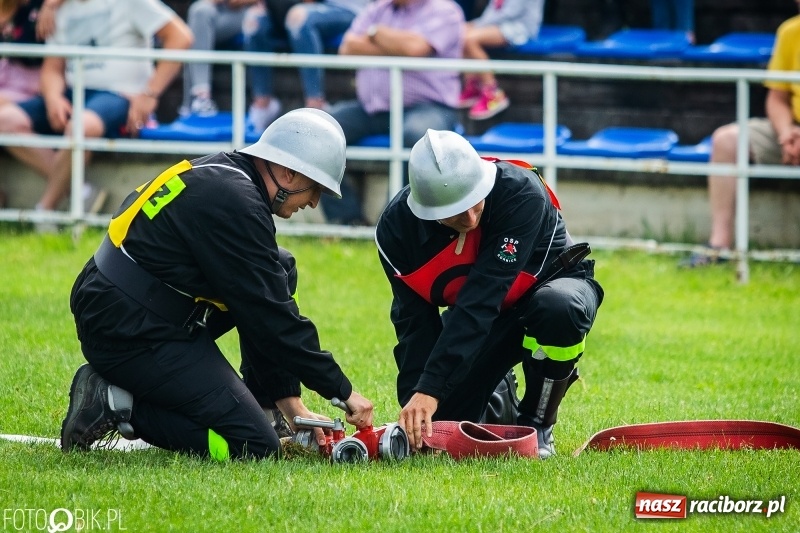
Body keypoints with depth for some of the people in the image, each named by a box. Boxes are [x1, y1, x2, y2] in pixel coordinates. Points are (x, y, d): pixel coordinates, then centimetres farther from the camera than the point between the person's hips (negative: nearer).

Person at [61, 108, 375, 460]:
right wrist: (342, 391, -9)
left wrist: (289, 401, 14)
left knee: (280, 271, 14)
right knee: (255, 445, -12)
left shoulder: (223, 177, 12)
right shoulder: (233, 201, -19)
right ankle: (117, 406, -7)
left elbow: (264, 303, 15)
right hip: (130, 333, -10)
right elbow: (271, 316, -17)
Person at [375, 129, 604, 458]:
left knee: (559, 308, -40)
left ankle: (535, 426, -14)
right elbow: (414, 321, -17)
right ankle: (501, 397, 21)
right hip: (483, 320, 3)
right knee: (438, 422, -14)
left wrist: (430, 388, -45)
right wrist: (415, 398, -31)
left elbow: (480, 299, -40)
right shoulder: (397, 225, -22)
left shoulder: (521, 193, -35)